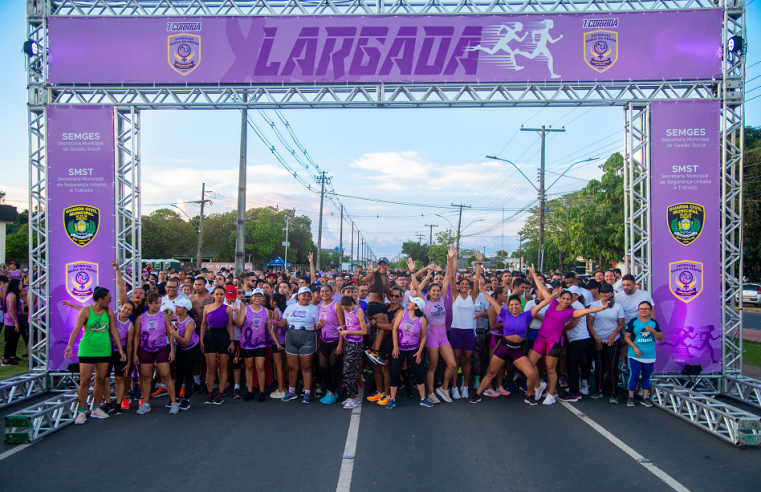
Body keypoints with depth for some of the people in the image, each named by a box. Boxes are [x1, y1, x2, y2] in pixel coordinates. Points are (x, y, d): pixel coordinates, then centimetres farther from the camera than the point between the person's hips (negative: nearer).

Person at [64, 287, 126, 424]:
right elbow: (76, 330, -11)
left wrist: (120, 349, 7)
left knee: (101, 380, 8)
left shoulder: (109, 312, 4)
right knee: (85, 380, -5)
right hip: (87, 350, -4)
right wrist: (69, 345, -24)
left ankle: (96, 408, 22)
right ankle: (81, 412, 4)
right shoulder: (86, 311, -8)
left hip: (104, 350, 4)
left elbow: (114, 331, 9)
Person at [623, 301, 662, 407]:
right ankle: (630, 397, 5)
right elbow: (626, 336, -4)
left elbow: (661, 338, 3)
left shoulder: (654, 323, 5)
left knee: (647, 376, 9)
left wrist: (652, 330, -14)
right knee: (634, 375, -4)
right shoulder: (633, 322, -3)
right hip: (635, 355, -3)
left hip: (650, 355, 3)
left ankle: (645, 398, 16)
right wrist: (635, 347, -15)